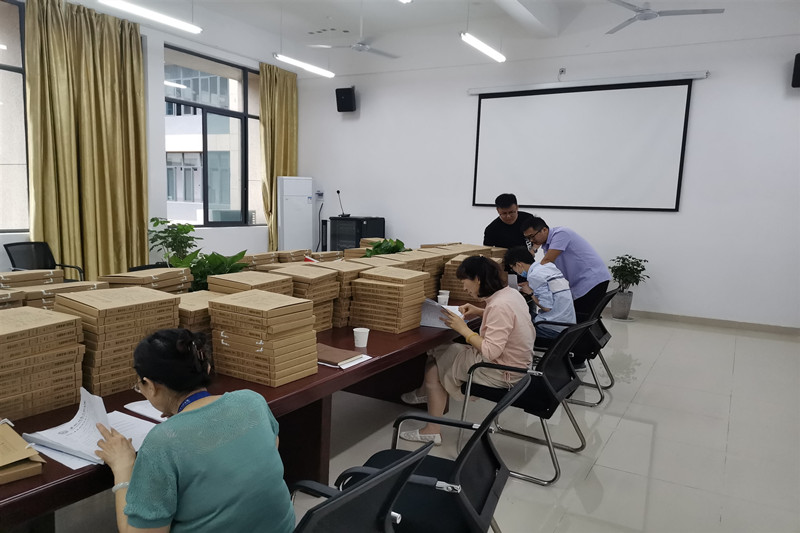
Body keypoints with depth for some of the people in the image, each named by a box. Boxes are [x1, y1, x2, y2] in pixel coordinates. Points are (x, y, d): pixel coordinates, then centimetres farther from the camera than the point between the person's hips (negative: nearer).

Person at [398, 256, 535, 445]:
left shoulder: (499, 306, -26)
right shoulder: (511, 293, 2)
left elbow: (491, 351, -29)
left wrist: (463, 329, -18)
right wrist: (480, 312, 9)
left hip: (502, 374, -9)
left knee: (434, 359, 1)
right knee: (439, 351, 11)